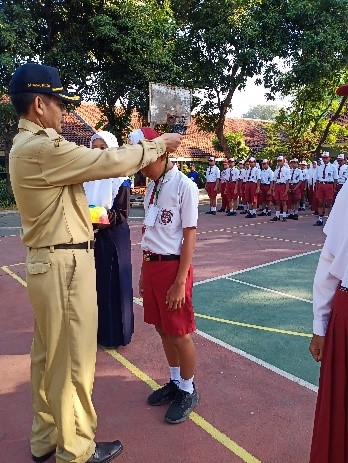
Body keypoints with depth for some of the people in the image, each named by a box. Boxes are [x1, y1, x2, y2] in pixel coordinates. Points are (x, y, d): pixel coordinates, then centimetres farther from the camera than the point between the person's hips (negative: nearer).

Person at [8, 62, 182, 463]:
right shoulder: (42, 147, -17)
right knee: (73, 359, 4)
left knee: (49, 356, 19)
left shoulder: (28, 146, 15)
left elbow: (92, 165, 15)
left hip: (48, 262, 10)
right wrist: (159, 145, -2)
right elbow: (108, 162, -16)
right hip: (65, 265, -10)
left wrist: (146, 152, 13)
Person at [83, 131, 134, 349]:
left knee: (113, 283, 3)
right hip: (90, 237, 5)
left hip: (113, 237, -5)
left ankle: (116, 332, 18)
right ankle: (97, 329, 27)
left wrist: (106, 219, -27)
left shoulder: (119, 178, -7)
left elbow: (123, 213, -10)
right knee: (94, 282, 11)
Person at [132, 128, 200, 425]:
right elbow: (150, 232, 12)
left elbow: (190, 235, -14)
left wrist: (180, 281, -15)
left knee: (179, 333, 6)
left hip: (172, 266, -7)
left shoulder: (184, 186, -13)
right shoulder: (152, 186, 9)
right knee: (163, 329, 18)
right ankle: (175, 382, 40)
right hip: (151, 264, 7)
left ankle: (188, 391, 29)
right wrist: (144, 272, 14)